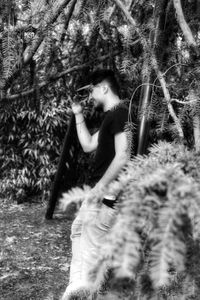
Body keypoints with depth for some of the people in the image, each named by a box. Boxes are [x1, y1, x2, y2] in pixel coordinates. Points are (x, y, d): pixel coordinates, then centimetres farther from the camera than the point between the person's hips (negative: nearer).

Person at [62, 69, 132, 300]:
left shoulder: (120, 113, -15)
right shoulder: (111, 116, 16)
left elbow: (123, 157, -24)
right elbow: (89, 145, 23)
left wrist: (99, 187, -20)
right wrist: (78, 116, 17)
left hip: (106, 194, -11)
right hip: (99, 191, 11)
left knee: (92, 248, -5)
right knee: (78, 230, 20)